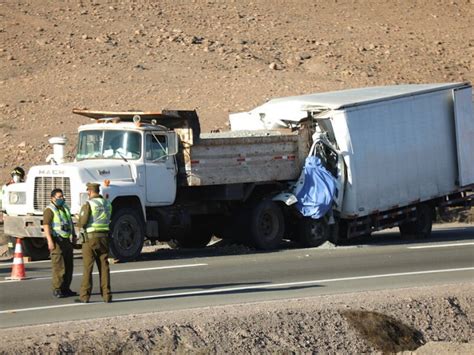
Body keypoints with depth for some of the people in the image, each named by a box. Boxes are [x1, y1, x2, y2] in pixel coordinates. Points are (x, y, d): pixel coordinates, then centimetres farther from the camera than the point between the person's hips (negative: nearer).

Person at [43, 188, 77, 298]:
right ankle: (57, 290, -8)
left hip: (67, 240, 8)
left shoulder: (65, 208, 15)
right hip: (57, 241, -8)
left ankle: (65, 289, 15)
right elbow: (46, 225, -19)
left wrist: (74, 235, 20)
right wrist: (50, 241, -28)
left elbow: (70, 222, 25)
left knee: (68, 266, 8)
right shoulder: (49, 210, -10)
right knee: (58, 266, -10)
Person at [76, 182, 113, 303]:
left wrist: (79, 223, 7)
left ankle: (84, 296, -1)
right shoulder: (107, 204, 9)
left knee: (87, 268, -1)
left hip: (90, 238, -5)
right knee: (104, 266, 7)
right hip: (104, 237, 5)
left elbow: (82, 222, -17)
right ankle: (106, 295, 3)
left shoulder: (88, 205, -11)